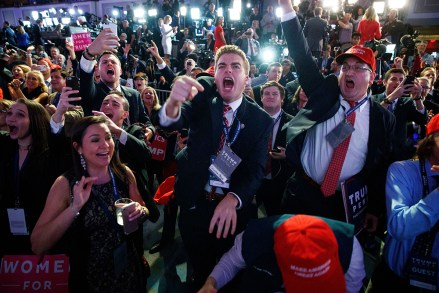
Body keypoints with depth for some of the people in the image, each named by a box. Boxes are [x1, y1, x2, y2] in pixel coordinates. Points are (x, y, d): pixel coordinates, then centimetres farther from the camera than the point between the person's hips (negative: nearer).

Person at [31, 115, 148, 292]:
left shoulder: (125, 174, -10)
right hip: (90, 276, -2)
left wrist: (141, 211, -16)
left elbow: (141, 208, 6)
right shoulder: (65, 184, -17)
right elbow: (37, 246, -20)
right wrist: (74, 208, -32)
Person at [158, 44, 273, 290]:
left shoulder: (261, 119, -4)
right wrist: (173, 103, -45)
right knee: (201, 270, 20)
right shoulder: (204, 92, -5)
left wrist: (233, 199, -28)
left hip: (236, 208, 0)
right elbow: (173, 122, -22)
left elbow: (256, 170, -10)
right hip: (195, 203, 0)